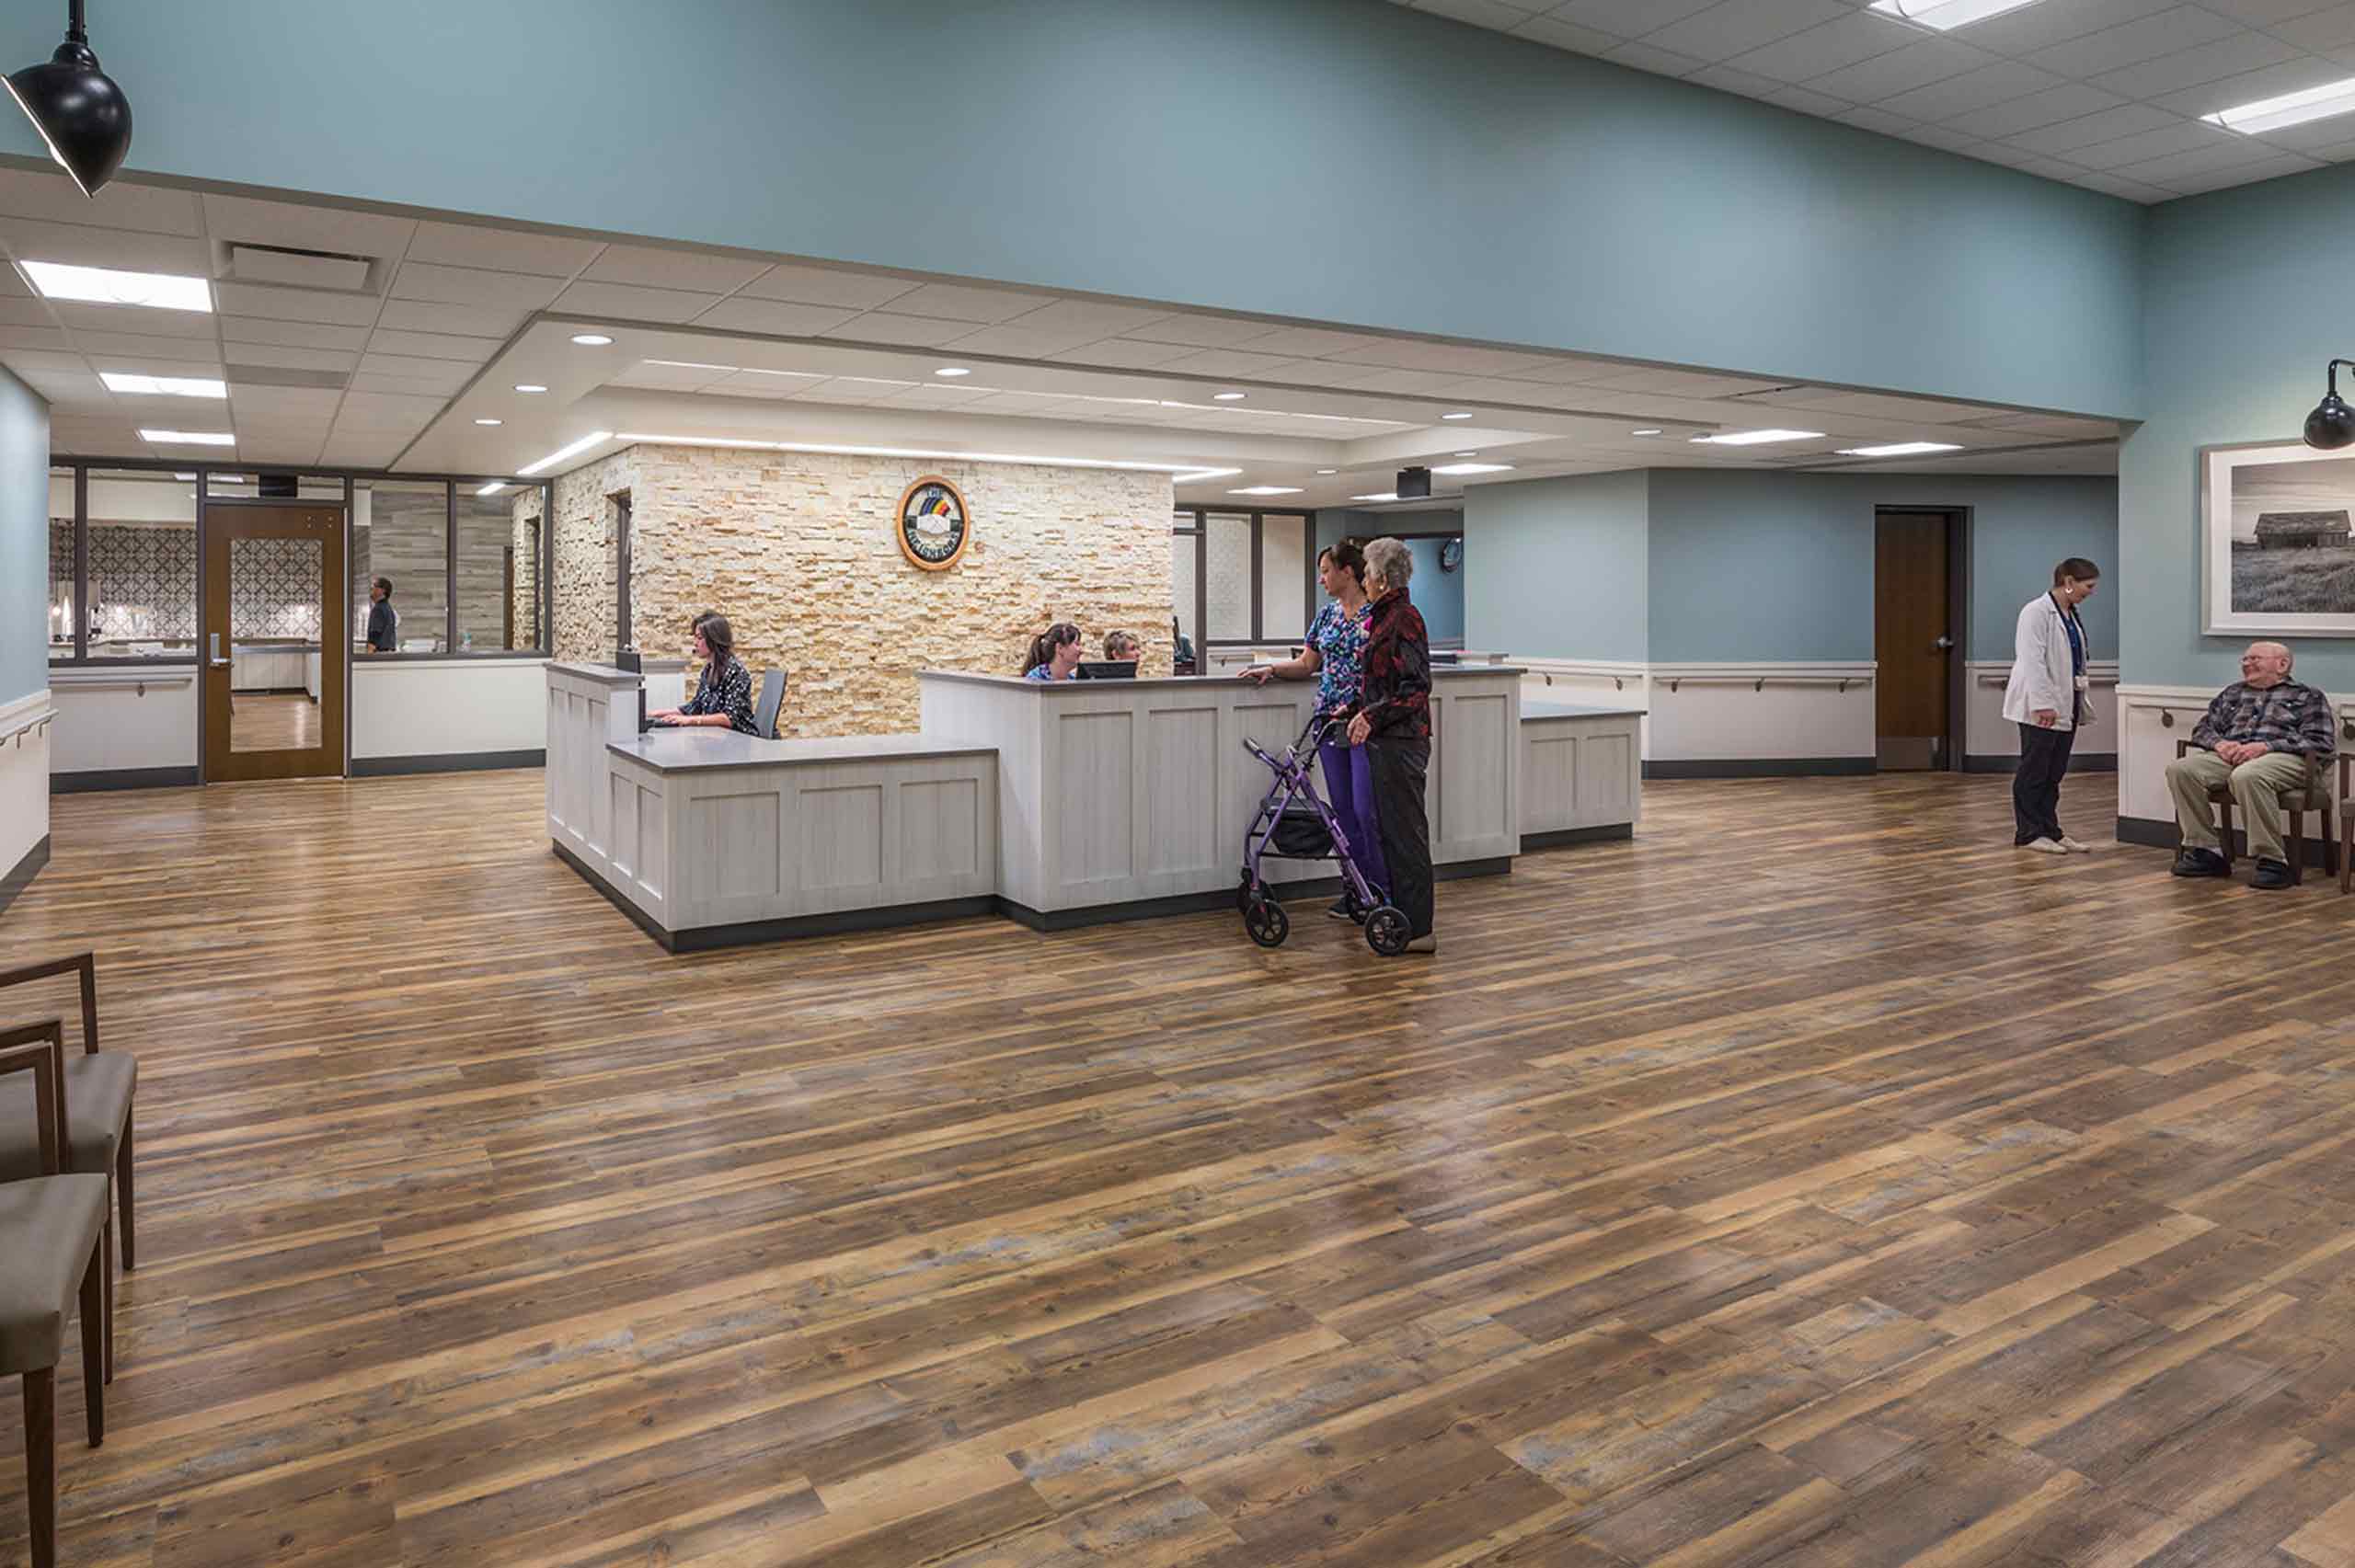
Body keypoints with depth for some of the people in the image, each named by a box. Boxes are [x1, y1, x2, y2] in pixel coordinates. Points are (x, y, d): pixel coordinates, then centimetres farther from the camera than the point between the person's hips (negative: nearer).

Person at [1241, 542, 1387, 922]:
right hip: (1330, 722, 6)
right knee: (1343, 810, 9)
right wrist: (1271, 669, 2)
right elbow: (1307, 665, 17)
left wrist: (1357, 706, -19)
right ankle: (1354, 888, 17)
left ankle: (1381, 891, 3)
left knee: (1366, 810, -8)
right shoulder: (1326, 616, 13)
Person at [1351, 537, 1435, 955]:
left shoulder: (1404, 619, -15)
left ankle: (1418, 930, 0)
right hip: (1387, 739, 10)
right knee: (1391, 828, 14)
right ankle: (1402, 918, 23)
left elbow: (1415, 687, -20)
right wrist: (1360, 710, 22)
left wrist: (1372, 717, -22)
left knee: (1405, 831, -6)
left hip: (1401, 742, -10)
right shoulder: (1384, 617, 15)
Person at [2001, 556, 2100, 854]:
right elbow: (2032, 661, -19)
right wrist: (2042, 703, -24)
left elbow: (2075, 663, 20)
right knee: (2034, 771, -1)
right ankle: (2028, 834, 5)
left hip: (2065, 706, 8)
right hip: (2042, 708, -8)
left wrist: (2082, 703, 18)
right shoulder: (2037, 611, -12)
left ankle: (2050, 830, 16)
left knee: (2054, 774, 11)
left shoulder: (2071, 615, 15)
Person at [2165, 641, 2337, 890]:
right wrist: (2219, 743, -3)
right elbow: (2203, 727, 22)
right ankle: (2206, 851, -22)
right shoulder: (2233, 693, 29)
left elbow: (2322, 742, 0)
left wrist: (2265, 746, -13)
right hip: (2230, 756, 5)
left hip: (2284, 758, -5)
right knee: (2180, 769, -26)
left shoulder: (2307, 696, 14)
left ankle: (2271, 860, -33)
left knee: (2247, 775, -42)